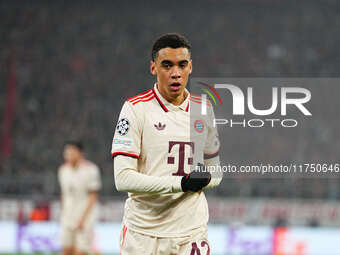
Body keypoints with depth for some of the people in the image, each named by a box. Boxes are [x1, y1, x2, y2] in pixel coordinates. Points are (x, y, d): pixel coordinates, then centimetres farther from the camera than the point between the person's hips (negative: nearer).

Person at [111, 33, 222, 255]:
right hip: (143, 234, -3)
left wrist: (204, 179, -5)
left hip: (192, 230, 3)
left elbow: (216, 171, 20)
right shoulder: (136, 108, -5)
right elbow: (123, 178, -13)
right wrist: (179, 183, -21)